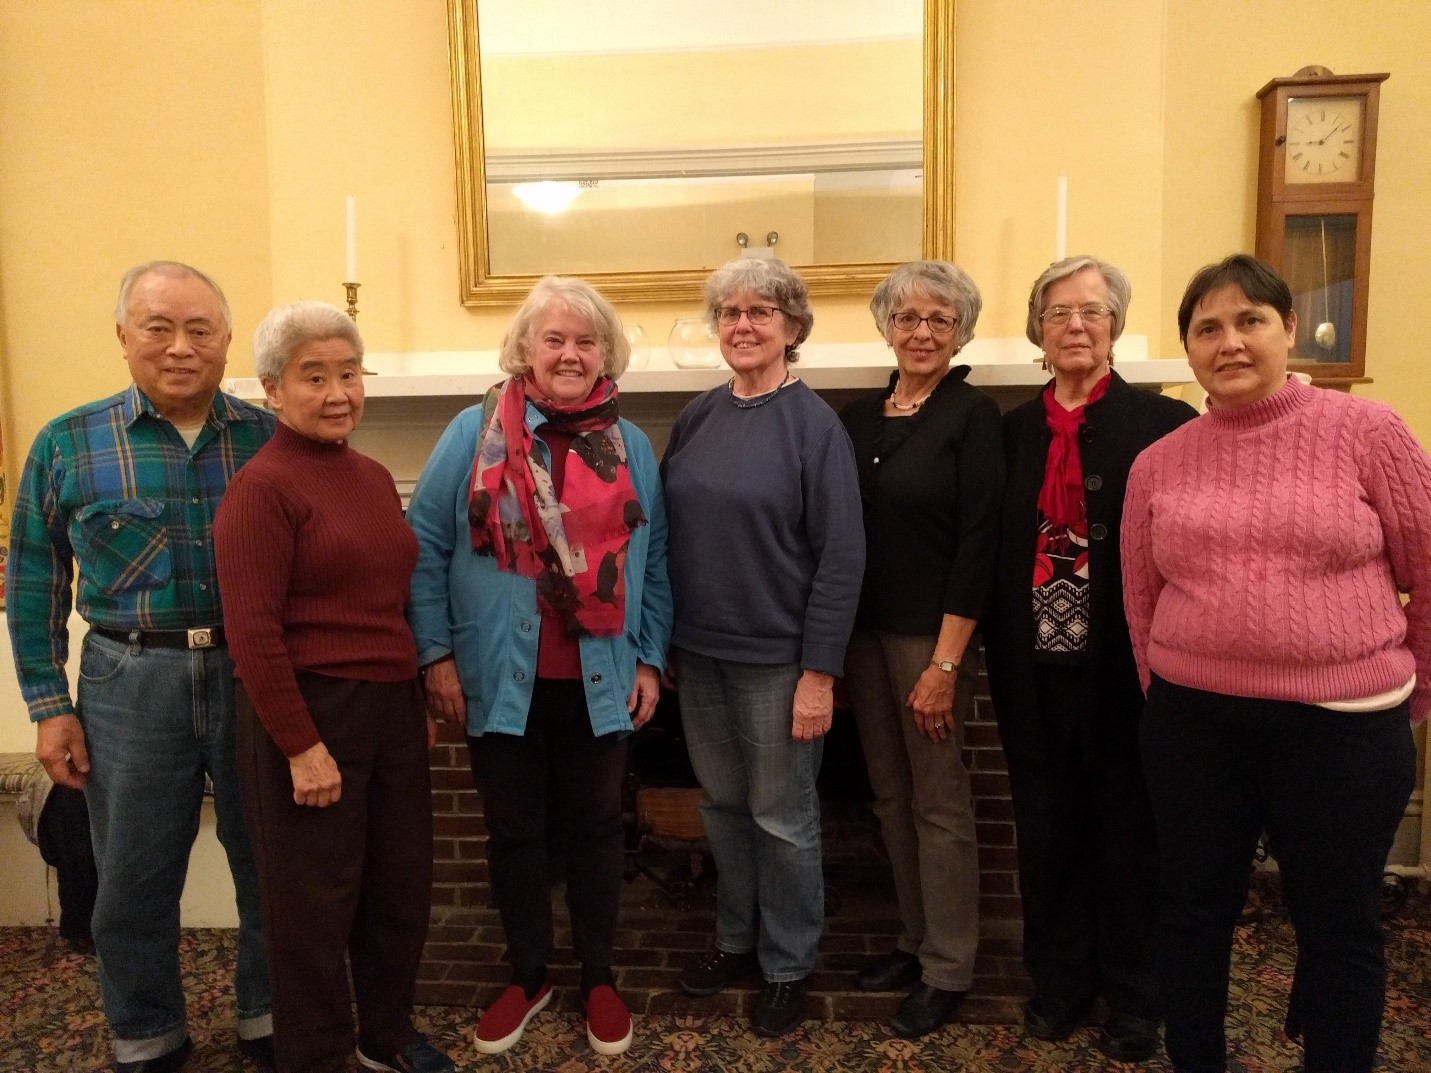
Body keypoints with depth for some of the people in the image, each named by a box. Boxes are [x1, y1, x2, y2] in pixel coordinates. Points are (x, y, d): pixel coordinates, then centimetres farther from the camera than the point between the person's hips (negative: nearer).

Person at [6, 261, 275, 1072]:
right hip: (132, 683, 0)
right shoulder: (69, 444, 0)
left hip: (259, 676, 1)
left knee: (272, 862, 13)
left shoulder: (271, 438, 0)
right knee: (135, 879, 13)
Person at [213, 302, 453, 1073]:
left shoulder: (373, 477, 10)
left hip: (390, 706, 8)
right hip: (310, 712, -7)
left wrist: (419, 698, 16)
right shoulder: (261, 487, -13)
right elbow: (252, 632, -17)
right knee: (315, 902, 9)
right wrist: (302, 745, -18)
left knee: (401, 883, 18)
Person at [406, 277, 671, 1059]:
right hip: (501, 681, -1)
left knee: (594, 828, 15)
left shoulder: (631, 446, 3)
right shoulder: (473, 432, -4)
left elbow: (654, 562, 7)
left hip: (600, 683, 1)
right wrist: (436, 653, -7)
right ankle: (527, 976, 36)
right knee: (515, 831, 14)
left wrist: (651, 659, 3)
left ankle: (599, 979, 35)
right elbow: (425, 547, -4)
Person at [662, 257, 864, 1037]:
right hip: (698, 651, 5)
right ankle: (736, 938, 38)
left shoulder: (813, 424, -11)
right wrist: (659, 640, 8)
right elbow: (668, 533, 9)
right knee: (722, 806, 18)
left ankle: (788, 966, 29)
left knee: (782, 818, 9)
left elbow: (842, 556, -14)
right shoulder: (697, 417, 4)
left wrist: (820, 672, -16)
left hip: (777, 658, -5)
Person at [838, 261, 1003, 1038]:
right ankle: (916, 938, 33)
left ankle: (948, 969, 21)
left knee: (939, 804, 5)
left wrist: (945, 662, -17)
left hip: (930, 635, -6)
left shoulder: (973, 415, -8)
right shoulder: (858, 417, 8)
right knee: (891, 798, 15)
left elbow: (977, 544, -13)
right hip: (864, 631, 6)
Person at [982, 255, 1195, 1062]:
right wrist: (1000, 656, 1)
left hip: (1124, 670, -3)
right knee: (1048, 836, 15)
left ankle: (1135, 1003, 33)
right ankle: (1059, 983, 36)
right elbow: (1001, 550, 7)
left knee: (1129, 838, 13)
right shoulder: (1015, 429, 7)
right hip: (1036, 671, 4)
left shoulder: (1164, 423, -6)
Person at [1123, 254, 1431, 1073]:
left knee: (1340, 925, 14)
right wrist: (1165, 688, 12)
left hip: (1342, 726, -2)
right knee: (1194, 912, 15)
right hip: (1192, 723, 3)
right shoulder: (1158, 464, 2)